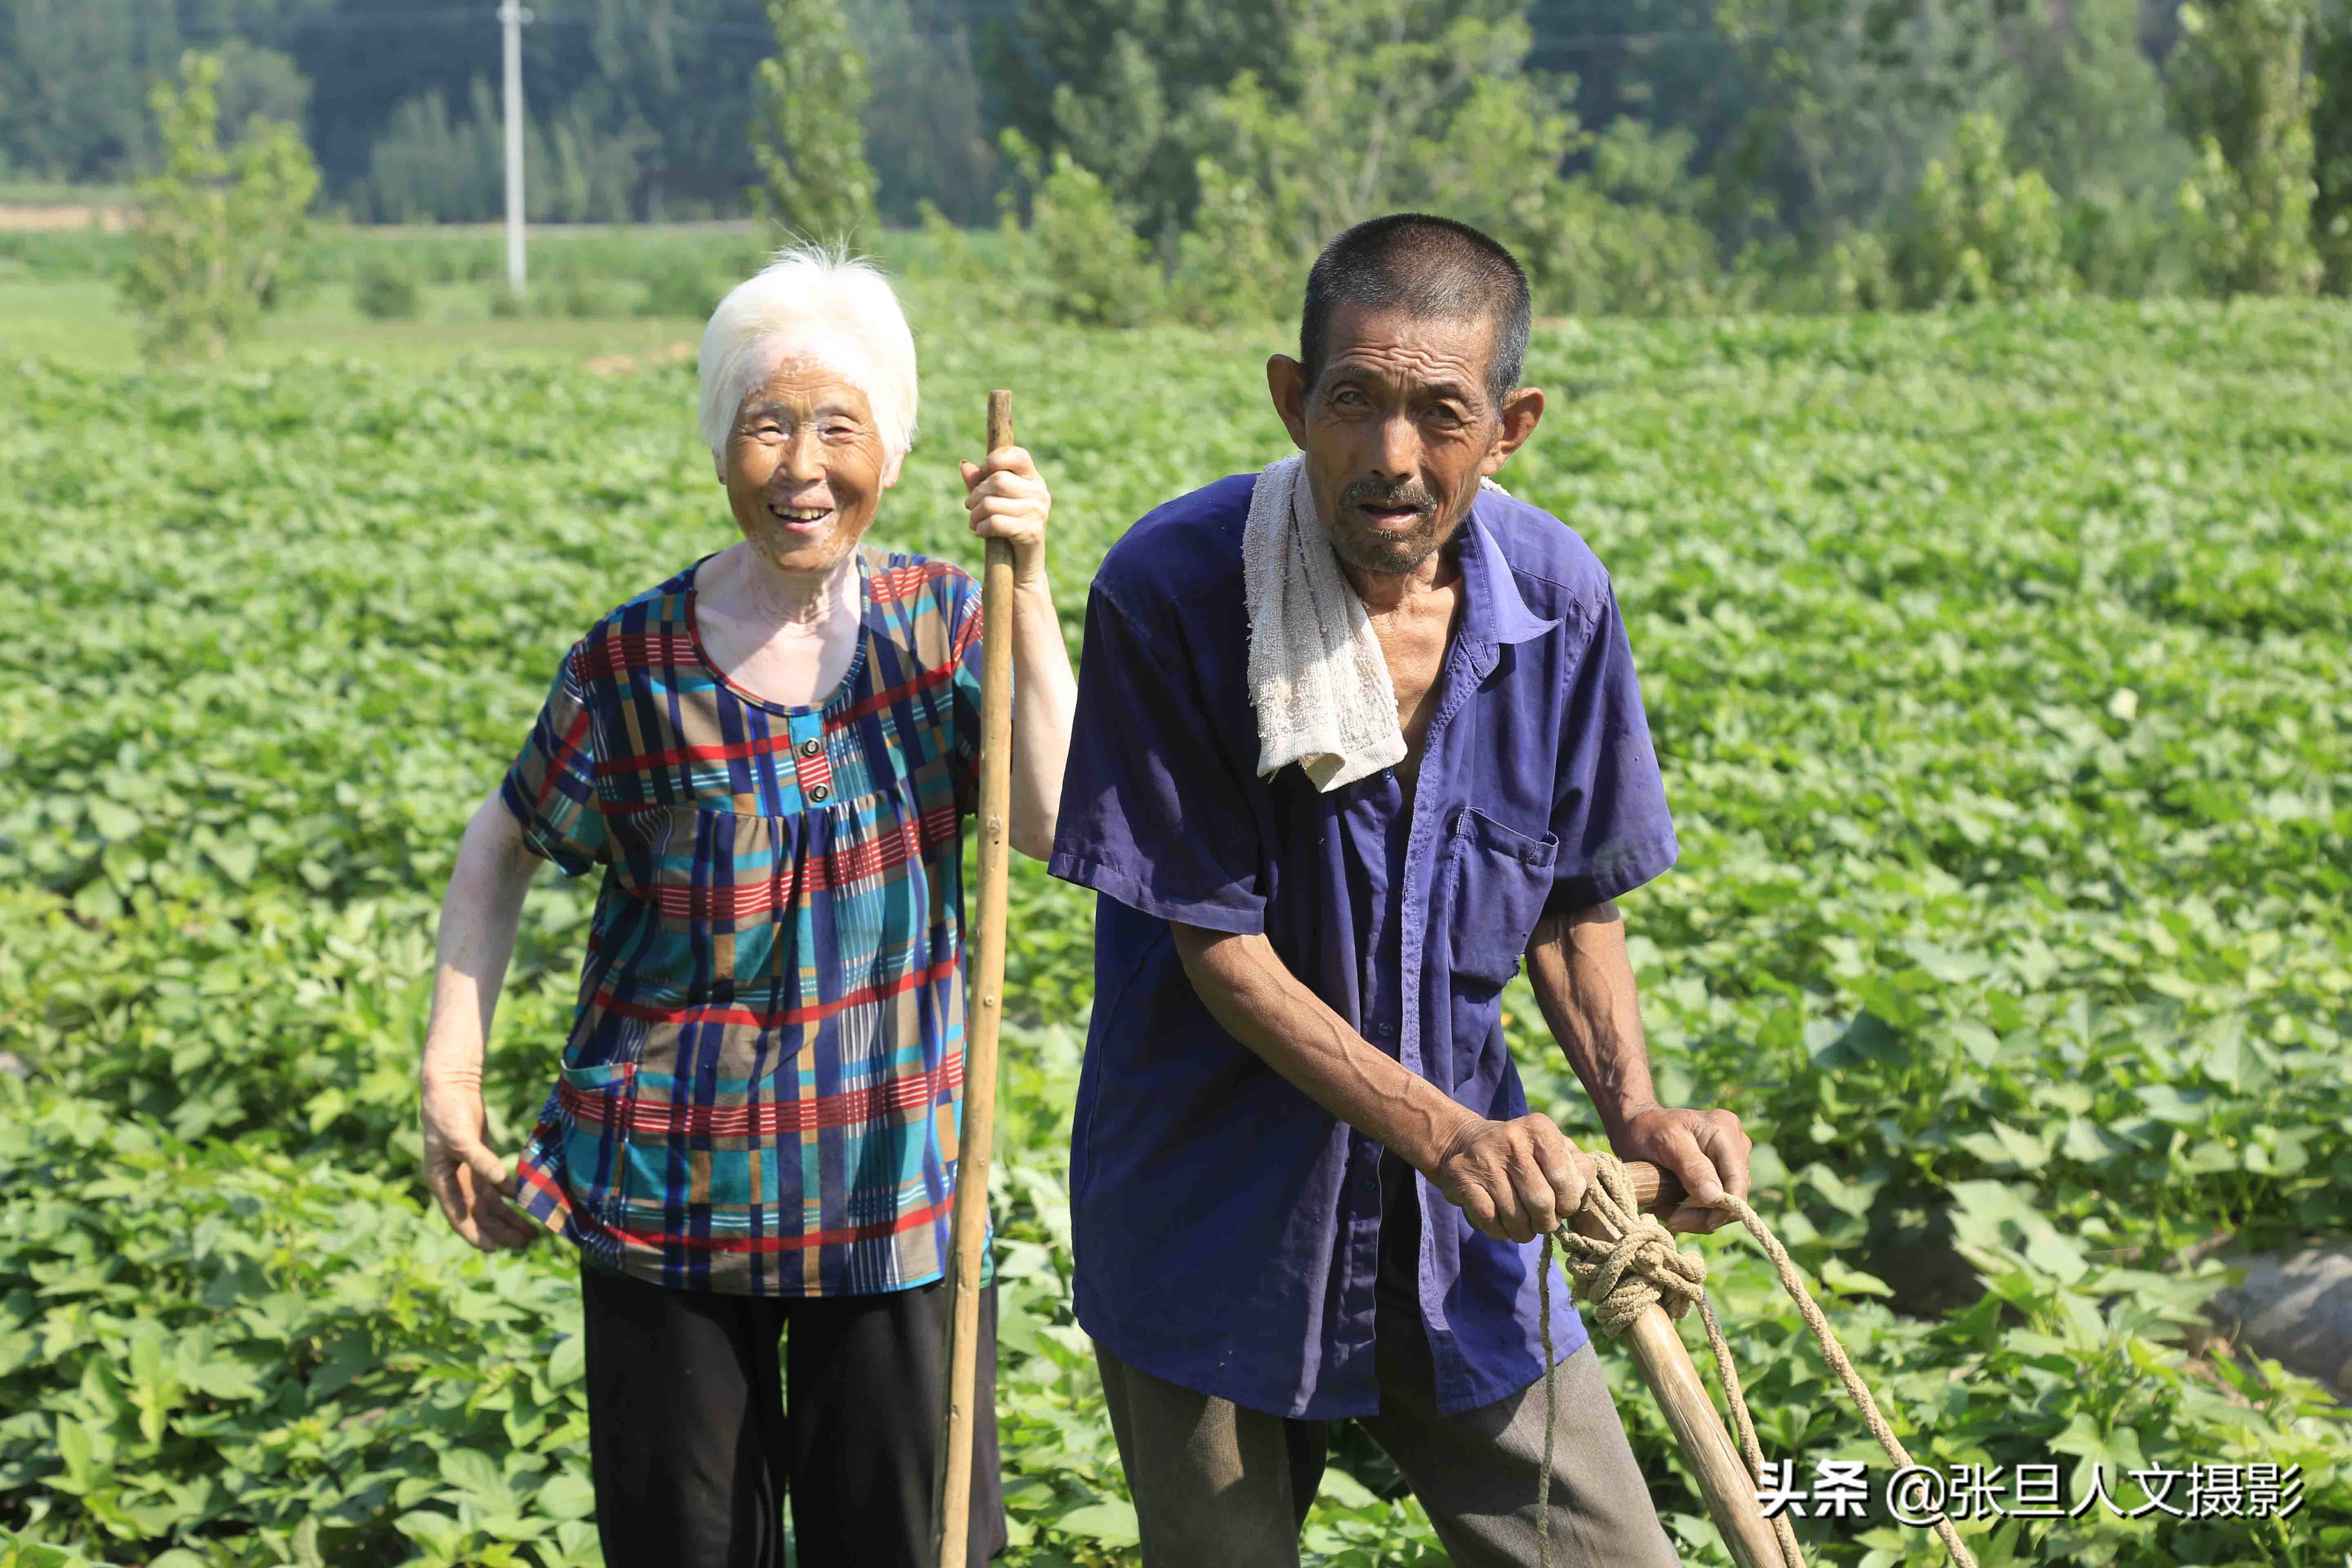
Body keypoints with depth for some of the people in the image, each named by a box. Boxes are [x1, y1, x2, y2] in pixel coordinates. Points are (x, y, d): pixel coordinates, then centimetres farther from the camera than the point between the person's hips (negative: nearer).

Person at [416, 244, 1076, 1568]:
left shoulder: (943, 624, -4)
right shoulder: (640, 665, -8)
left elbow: (1060, 829, -16)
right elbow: (507, 846, 6)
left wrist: (1027, 586, -21)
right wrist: (452, 1076, 0)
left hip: (897, 1194, 1)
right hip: (672, 1196, -1)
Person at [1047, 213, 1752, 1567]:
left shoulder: (1557, 598, -8)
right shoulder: (1171, 593, -20)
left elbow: (1575, 900, 5)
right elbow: (1218, 943, -16)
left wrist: (1635, 1109, -12)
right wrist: (1445, 1134, -24)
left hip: (1463, 1239, 3)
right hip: (1216, 1236, -3)